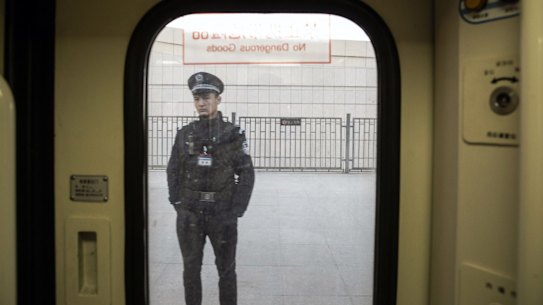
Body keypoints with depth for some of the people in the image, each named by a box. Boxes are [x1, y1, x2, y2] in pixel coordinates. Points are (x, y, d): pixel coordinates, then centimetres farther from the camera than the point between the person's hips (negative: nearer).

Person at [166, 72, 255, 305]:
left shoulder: (233, 134, -3)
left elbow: (246, 174, -4)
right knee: (191, 268, 12)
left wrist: (236, 212, -10)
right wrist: (177, 203, -1)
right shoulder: (184, 134, 4)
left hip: (223, 215, -2)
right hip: (189, 215, 2)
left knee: (226, 269, 9)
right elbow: (173, 171, 9)